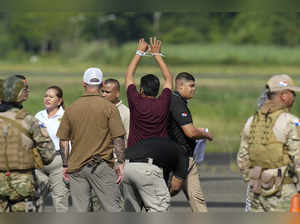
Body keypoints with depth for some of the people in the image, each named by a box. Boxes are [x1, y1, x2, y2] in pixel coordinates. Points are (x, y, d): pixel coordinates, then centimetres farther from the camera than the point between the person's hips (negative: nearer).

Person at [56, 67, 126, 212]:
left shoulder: (71, 109, 5)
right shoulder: (109, 108, -4)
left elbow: (63, 140, 8)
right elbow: (118, 138, -7)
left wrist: (66, 165, 15)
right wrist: (120, 162, -1)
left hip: (76, 167, 3)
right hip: (102, 166, -3)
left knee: (79, 210, 5)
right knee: (113, 209, 0)